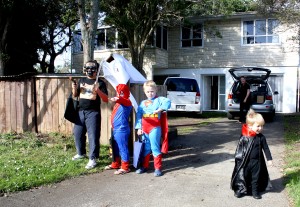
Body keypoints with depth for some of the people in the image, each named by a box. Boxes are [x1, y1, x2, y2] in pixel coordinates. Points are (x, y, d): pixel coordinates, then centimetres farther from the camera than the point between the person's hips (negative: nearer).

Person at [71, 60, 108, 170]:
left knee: (93, 136, -7)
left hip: (93, 112, -5)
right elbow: (75, 95, 17)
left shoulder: (100, 82, -1)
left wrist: (97, 91, -24)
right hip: (80, 111, 6)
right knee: (77, 133, 13)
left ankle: (93, 159, -2)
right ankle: (81, 153, 34)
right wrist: (74, 88, -4)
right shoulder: (81, 80, 14)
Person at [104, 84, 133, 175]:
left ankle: (125, 167, 6)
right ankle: (115, 164, 35)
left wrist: (117, 99, -58)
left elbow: (122, 100, -39)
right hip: (115, 129, 10)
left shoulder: (126, 102, -13)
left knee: (123, 148, -3)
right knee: (115, 148, 20)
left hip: (122, 130, -10)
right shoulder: (118, 103, 15)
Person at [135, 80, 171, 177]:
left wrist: (160, 109, -27)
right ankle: (144, 166, 27)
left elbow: (168, 101, -18)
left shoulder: (159, 99, 2)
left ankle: (158, 168, 4)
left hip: (154, 128, -5)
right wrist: (139, 128, 4)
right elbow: (139, 115, 11)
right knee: (145, 148, 14)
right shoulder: (143, 103, 15)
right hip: (144, 129, 5)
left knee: (155, 147, -5)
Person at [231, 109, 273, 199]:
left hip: (256, 162, 2)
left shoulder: (261, 137, -7)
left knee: (256, 177, 13)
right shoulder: (244, 136, -12)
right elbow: (239, 147, -3)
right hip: (244, 161, -1)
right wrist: (237, 157, -2)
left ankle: (255, 192, 28)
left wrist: (269, 159, 0)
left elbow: (266, 148, 1)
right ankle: (240, 190, 25)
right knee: (243, 176, 9)